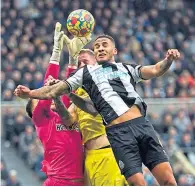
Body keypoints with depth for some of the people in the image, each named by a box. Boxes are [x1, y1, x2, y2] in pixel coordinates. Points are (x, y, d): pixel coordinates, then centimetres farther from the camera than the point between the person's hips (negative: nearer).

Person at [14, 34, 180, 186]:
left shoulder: (127, 68, 22)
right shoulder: (86, 72, 19)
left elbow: (154, 71, 9)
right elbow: (55, 90, 15)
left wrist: (168, 60, -12)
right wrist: (30, 93, 2)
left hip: (142, 124, 2)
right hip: (118, 131, -2)